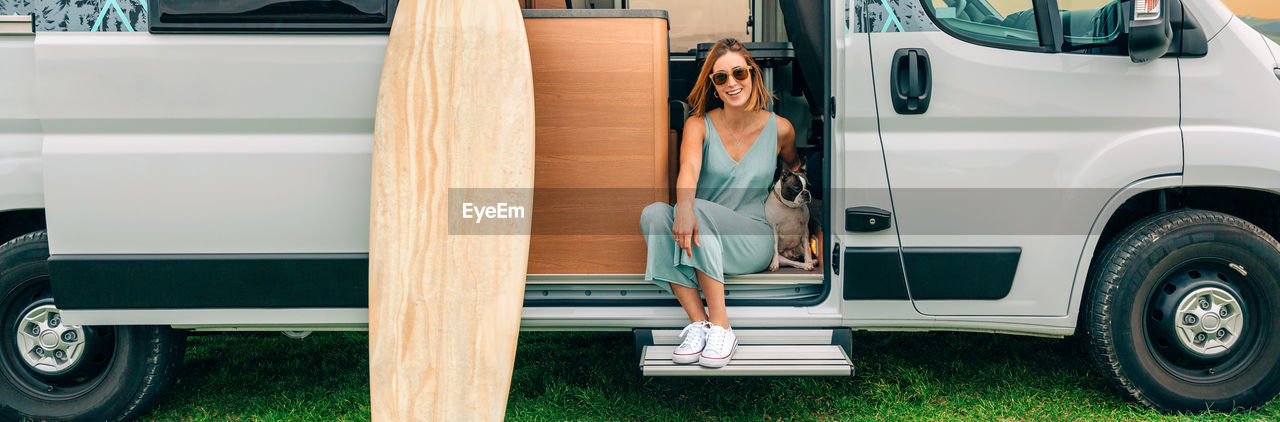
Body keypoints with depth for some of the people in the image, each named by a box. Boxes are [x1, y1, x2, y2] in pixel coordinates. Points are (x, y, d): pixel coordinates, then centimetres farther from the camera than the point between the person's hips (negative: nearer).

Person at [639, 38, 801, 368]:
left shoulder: (779, 129, 2)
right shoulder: (699, 126, -2)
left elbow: (793, 165, 25)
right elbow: (689, 169, -23)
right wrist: (683, 209, -44)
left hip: (754, 240, -1)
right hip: (703, 241, 2)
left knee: (700, 210, -33)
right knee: (653, 213, -30)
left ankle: (721, 327, -33)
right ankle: (697, 322, -32)